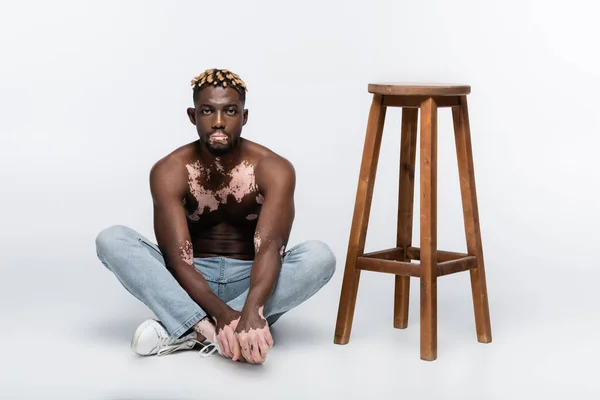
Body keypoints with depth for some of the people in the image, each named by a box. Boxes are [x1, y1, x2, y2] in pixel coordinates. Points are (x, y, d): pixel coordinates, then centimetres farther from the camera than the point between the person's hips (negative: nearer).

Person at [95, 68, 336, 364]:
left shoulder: (273, 169, -13)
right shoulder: (169, 172, -12)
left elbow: (270, 246, -29)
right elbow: (178, 259, -22)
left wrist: (252, 311, -50)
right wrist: (221, 313, -41)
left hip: (250, 282, 0)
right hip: (189, 284, 0)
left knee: (319, 256, -30)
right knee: (111, 240, -23)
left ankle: (185, 329, -34)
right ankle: (208, 328, -40)